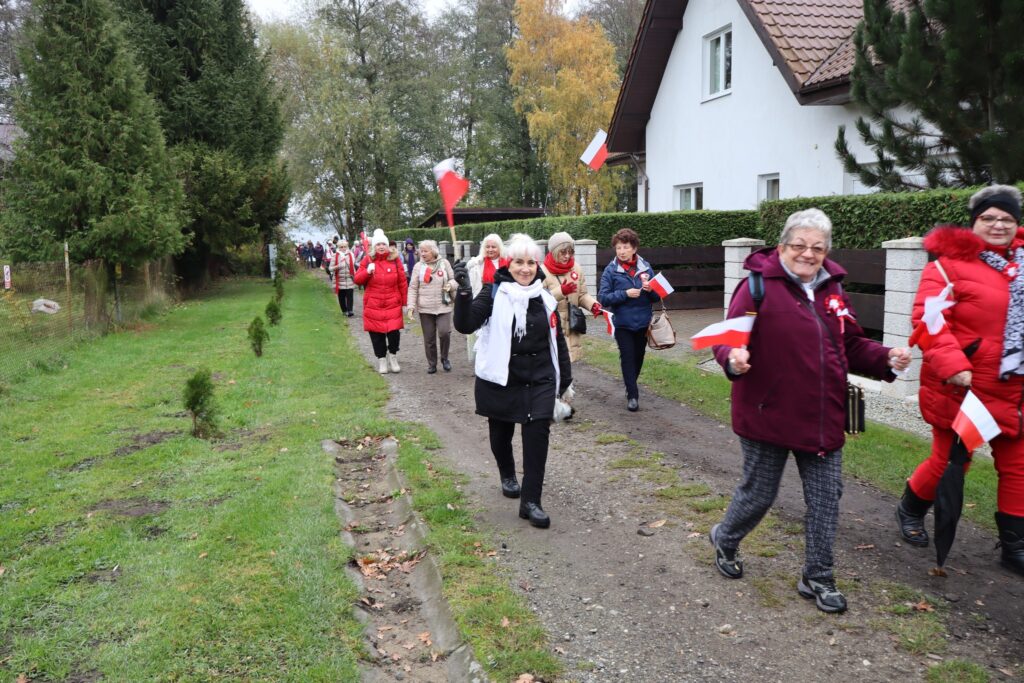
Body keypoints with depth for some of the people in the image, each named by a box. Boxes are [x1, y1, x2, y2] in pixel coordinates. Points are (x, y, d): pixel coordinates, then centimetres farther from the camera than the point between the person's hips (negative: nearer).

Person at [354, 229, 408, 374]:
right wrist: (367, 271, -15)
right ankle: (382, 359, 21)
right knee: (377, 333, 4)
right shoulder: (368, 260, 3)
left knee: (394, 331, -8)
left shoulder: (395, 260, 2)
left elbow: (403, 283, 4)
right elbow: (357, 280, 3)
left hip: (393, 305, -1)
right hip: (373, 306, 1)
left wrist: (404, 302, 4)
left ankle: (393, 356, 18)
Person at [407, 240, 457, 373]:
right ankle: (432, 364, 21)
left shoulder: (444, 263, 1)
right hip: (425, 308, 1)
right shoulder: (418, 266, 1)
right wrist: (411, 306, -7)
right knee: (429, 338, 6)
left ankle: (444, 358, 11)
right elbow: (413, 288, 1)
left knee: (444, 332, -14)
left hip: (443, 307, -1)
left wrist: (450, 285, -13)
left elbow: (453, 279, 11)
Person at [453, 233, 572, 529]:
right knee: (501, 432, 15)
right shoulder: (494, 293, -8)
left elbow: (557, 340, 13)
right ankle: (508, 475, 45)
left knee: (537, 434, -9)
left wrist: (565, 378, 16)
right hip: (500, 379, -2)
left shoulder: (544, 297, 4)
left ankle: (531, 501, -2)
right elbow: (465, 325, -19)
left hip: (539, 379, 2)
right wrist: (464, 292, -34)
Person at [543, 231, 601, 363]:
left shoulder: (576, 268, 6)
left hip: (571, 326, 5)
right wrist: (561, 291, -26)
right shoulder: (543, 271, -10)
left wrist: (593, 304, -13)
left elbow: (582, 295, 7)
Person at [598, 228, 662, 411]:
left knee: (638, 357, 16)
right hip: (622, 323, -3)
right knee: (627, 358, -5)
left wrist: (651, 290, -18)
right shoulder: (610, 270, -7)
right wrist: (625, 294, -23)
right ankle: (632, 395, 5)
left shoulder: (645, 267, -1)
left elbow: (657, 297, 4)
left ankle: (631, 385, 39)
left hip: (643, 322, 3)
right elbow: (603, 298, -12)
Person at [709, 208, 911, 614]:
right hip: (768, 415, -5)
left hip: (822, 417, 6)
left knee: (825, 497, 10)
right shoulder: (759, 285, -10)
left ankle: (817, 578, 26)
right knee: (758, 493, 9)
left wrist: (885, 359, -2)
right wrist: (733, 358, -37)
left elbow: (851, 347, 15)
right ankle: (725, 539, 39)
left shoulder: (832, 290, 9)